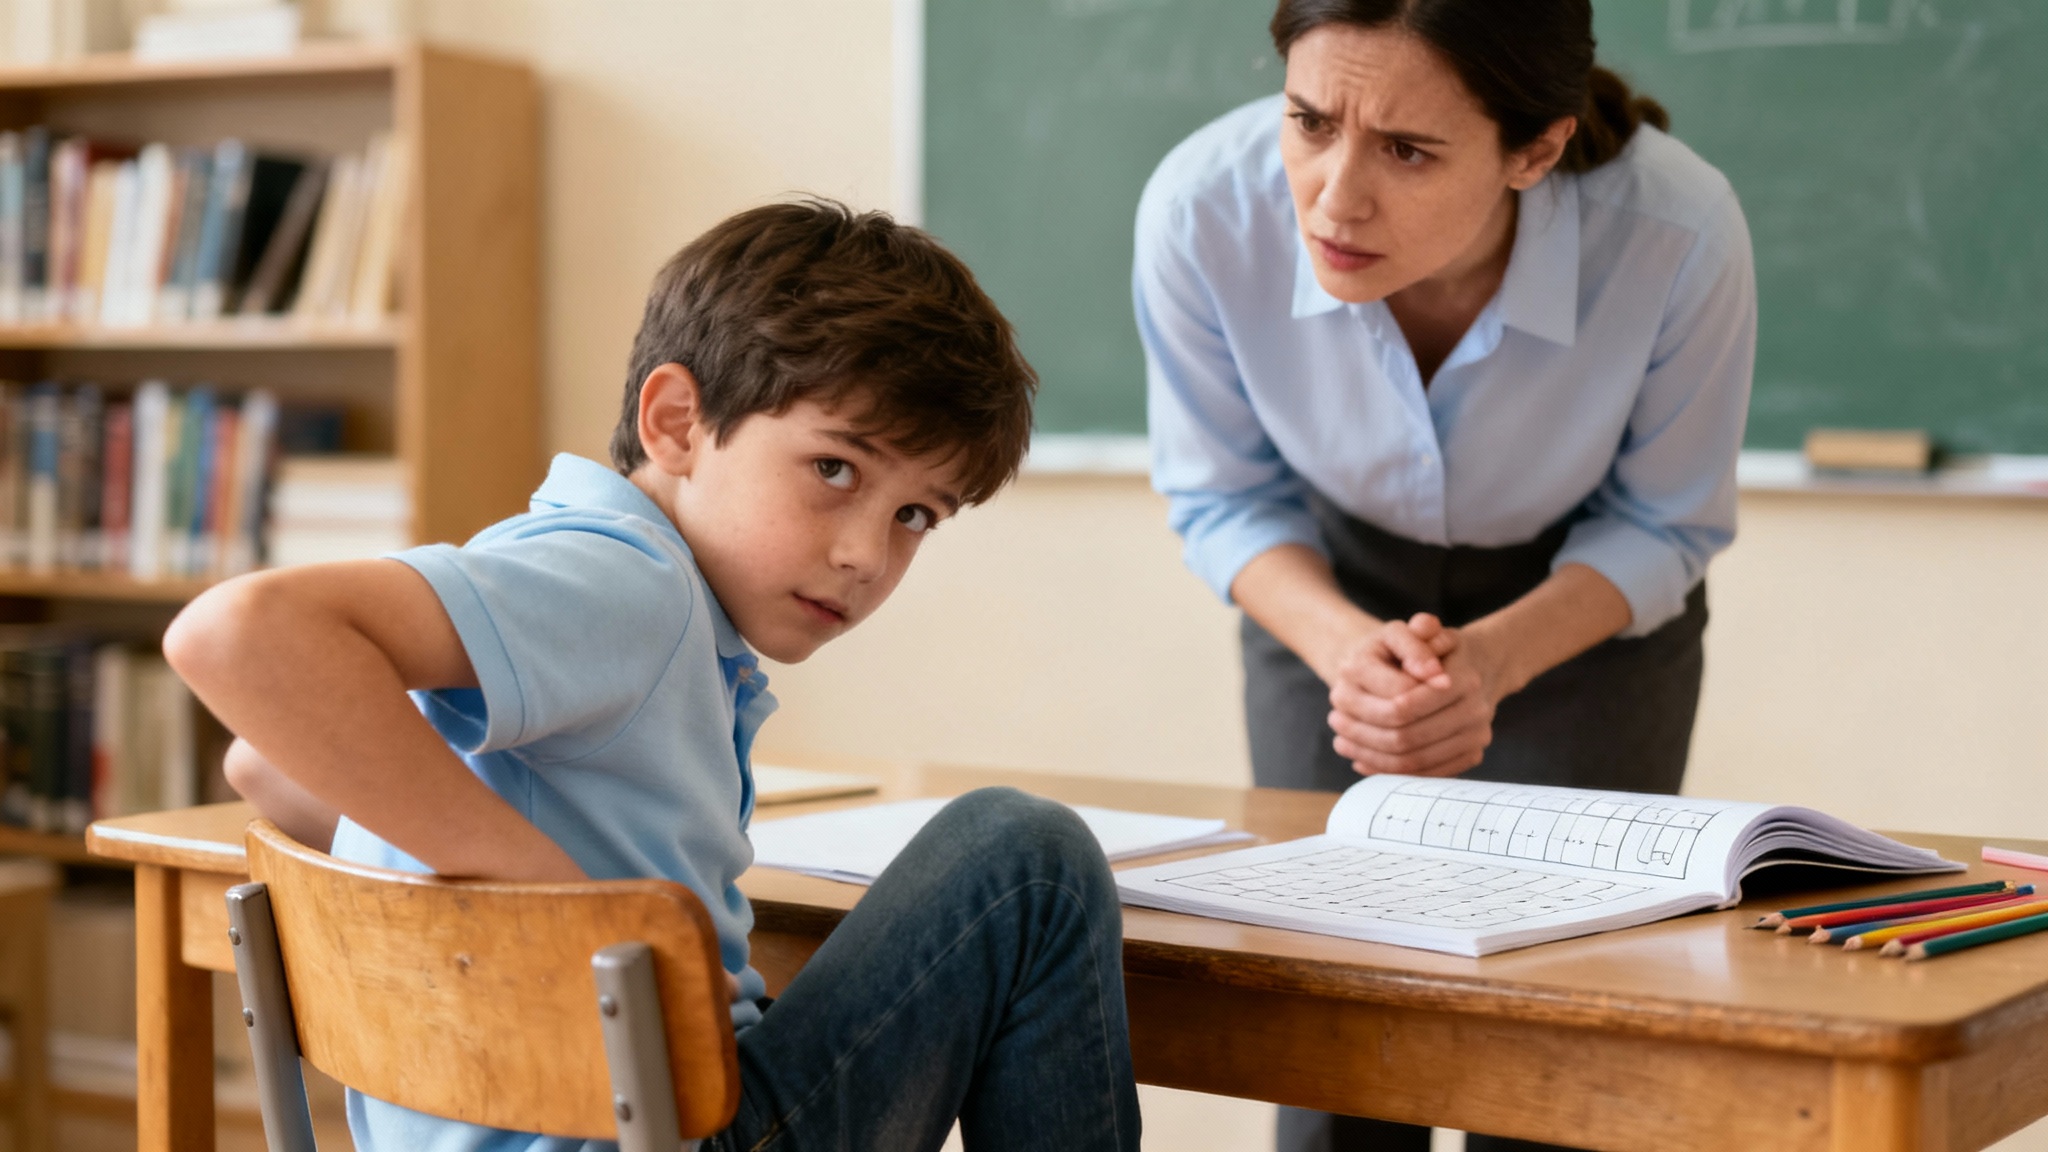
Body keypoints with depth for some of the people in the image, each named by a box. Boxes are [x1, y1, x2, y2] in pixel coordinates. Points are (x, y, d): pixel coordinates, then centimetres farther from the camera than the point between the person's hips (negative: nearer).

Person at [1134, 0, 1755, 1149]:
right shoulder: (1203, 210, -31)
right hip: (1338, 591, 1)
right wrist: (1345, 645, -31)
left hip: (1590, 608, -1)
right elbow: (1225, 499, -12)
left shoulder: (1678, 237, -34)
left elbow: (1663, 526, -14)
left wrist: (1493, 661, -31)